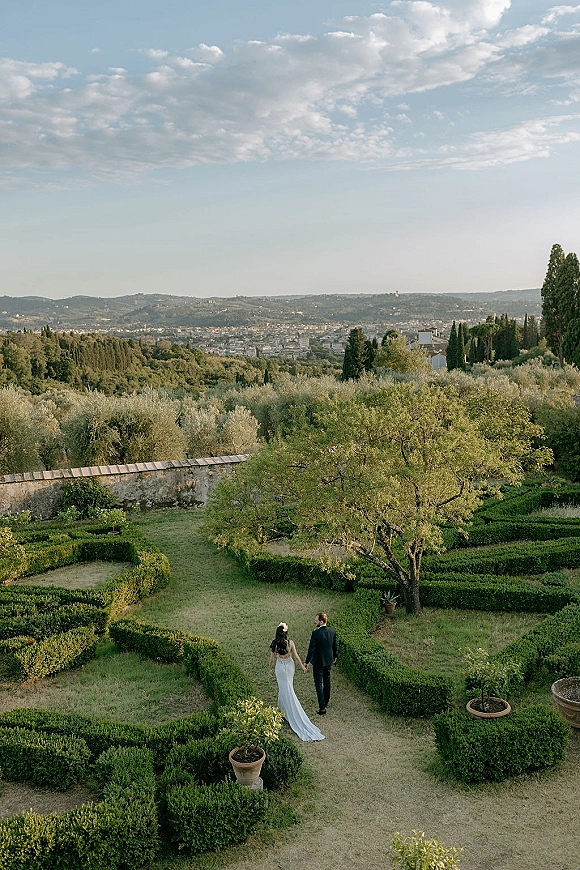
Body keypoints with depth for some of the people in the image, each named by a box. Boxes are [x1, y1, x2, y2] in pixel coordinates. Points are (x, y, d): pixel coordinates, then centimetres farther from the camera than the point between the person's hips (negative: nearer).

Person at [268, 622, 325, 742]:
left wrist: (269, 669, 7)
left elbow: (272, 658, -10)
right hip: (289, 666, 2)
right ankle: (283, 708, 37)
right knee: (287, 688, 21)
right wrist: (302, 666, 4)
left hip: (280, 668, -1)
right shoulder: (290, 643, -18)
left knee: (284, 689, 11)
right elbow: (296, 656, -10)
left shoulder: (274, 644, -19)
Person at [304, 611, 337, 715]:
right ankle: (325, 702, 37)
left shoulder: (315, 633, -25)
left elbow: (311, 649, -20)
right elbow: (334, 646, 5)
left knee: (318, 683, 1)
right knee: (327, 681, 22)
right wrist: (334, 656, 22)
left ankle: (322, 707, -2)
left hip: (318, 662, -6)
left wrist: (307, 662, -9)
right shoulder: (332, 631, -7)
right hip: (329, 661, 6)